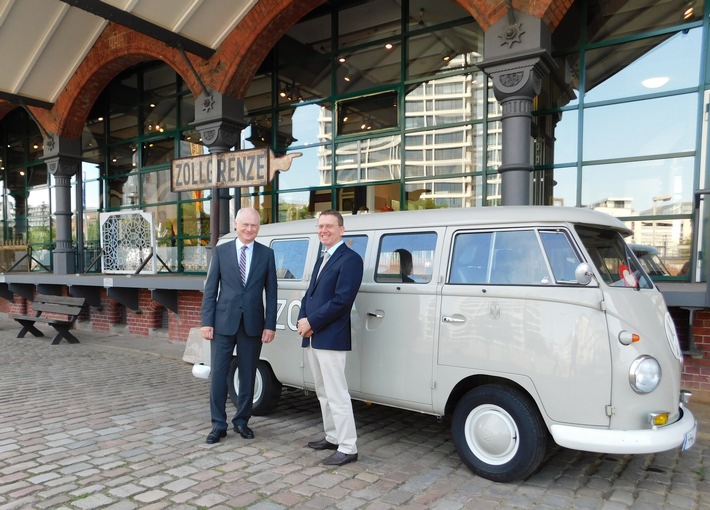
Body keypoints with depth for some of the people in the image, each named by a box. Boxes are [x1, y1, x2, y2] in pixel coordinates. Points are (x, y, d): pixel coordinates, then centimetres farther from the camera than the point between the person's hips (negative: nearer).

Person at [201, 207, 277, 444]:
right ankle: (218, 424, 17)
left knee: (248, 376, 10)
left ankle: (241, 421, 26)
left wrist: (270, 325, -4)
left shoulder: (267, 254, 3)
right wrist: (207, 322, -4)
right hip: (224, 323, 0)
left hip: (253, 324, 1)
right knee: (219, 374, 4)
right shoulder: (221, 251, 3)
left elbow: (271, 293, 2)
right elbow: (210, 289, 2)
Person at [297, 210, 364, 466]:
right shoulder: (321, 260, 19)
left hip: (331, 339, -9)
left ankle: (348, 448, 4)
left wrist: (312, 322, -16)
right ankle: (332, 437, 30)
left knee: (337, 395, -5)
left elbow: (341, 300, -19)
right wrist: (303, 320, -1)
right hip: (312, 338, 9)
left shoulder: (350, 259, -11)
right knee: (323, 393, 17)